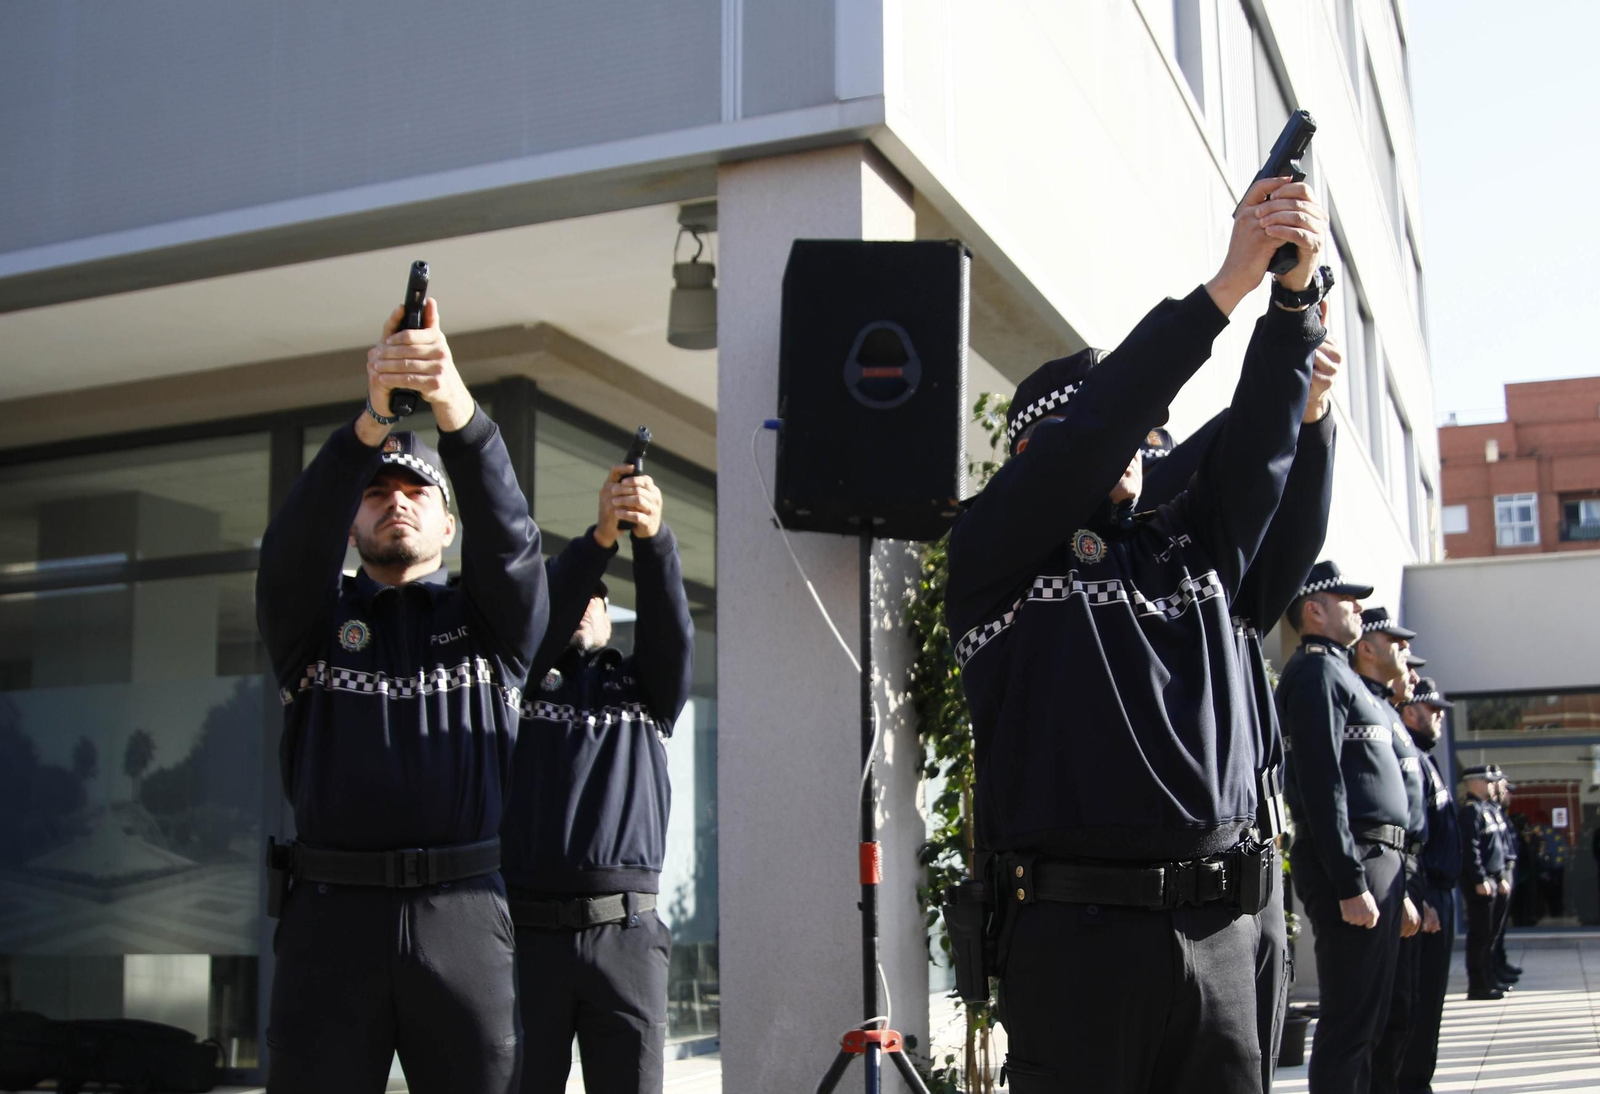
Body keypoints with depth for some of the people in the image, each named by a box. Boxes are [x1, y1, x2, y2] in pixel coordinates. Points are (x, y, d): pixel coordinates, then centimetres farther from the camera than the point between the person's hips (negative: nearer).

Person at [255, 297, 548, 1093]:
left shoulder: (489, 615, 15)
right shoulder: (311, 615, 15)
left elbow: (507, 535, -5)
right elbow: (295, 542, -6)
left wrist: (456, 408, -25)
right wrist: (373, 420, -24)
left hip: (463, 915, 0)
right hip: (331, 915, 0)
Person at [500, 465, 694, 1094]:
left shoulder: (644, 686, 20)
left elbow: (670, 626, 1)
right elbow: (538, 617, -5)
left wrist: (653, 536, -18)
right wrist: (600, 535, -19)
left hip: (625, 931, 1)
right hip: (528, 929, -1)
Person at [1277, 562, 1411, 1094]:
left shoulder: (1336, 671, 22)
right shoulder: (1317, 669, -9)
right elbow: (1322, 784, -19)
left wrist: (1385, 872, 18)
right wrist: (1350, 883, -23)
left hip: (1377, 859, 10)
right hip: (1353, 860, -10)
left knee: (1365, 1017, 14)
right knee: (1350, 1020, -7)